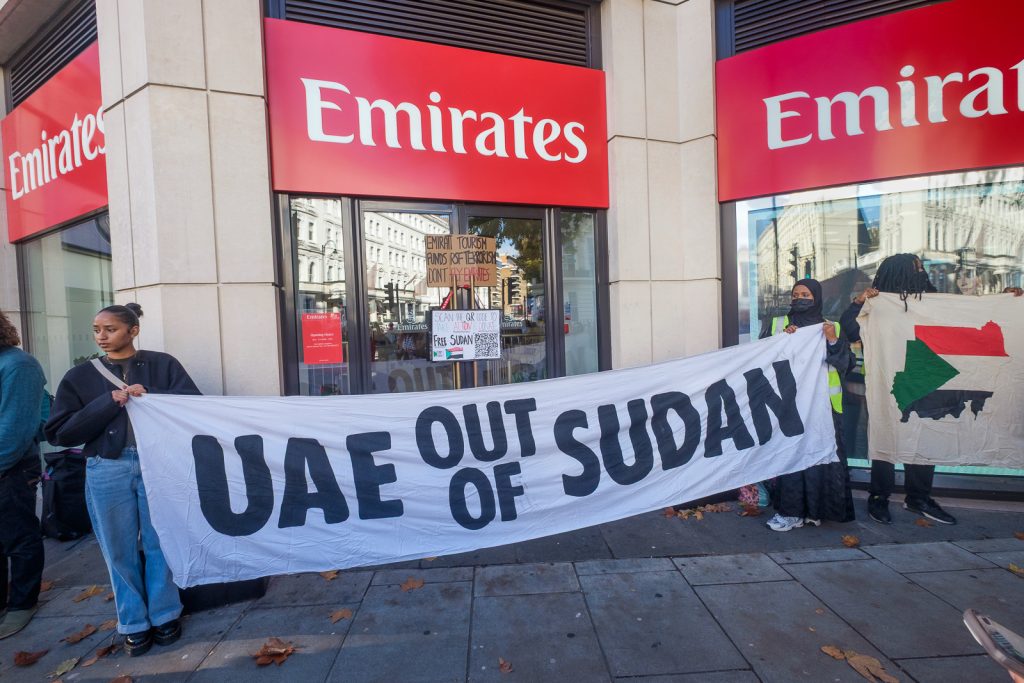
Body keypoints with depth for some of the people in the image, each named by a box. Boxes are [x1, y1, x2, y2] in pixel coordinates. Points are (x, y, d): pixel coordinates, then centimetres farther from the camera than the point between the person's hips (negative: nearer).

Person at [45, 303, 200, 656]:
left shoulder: (162, 364, 1)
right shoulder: (80, 376, 5)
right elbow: (59, 432, -1)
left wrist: (148, 396, -18)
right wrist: (109, 402, -13)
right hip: (107, 471, 2)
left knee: (160, 544, 10)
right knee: (120, 550, 12)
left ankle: (165, 615, 28)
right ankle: (134, 624, 30)